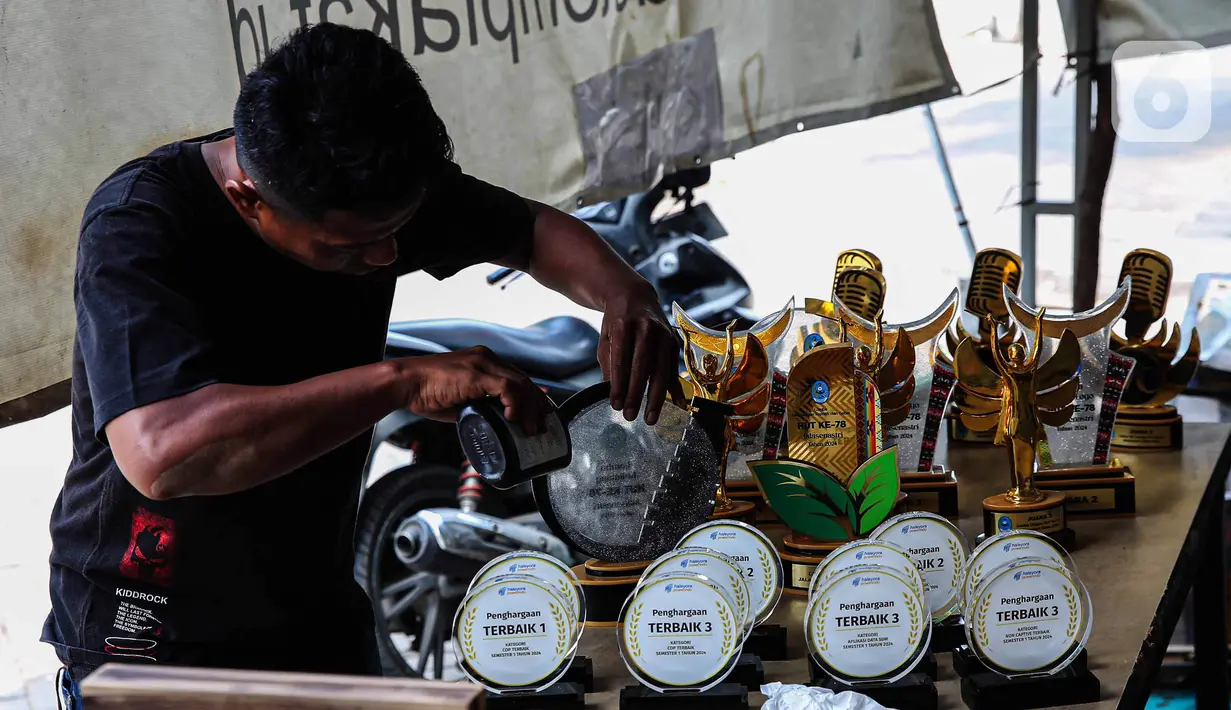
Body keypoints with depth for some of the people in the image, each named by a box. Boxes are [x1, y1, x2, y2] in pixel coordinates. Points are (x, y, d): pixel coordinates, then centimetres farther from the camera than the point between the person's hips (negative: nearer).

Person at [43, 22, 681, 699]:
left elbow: (532, 230, 6)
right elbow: (159, 452, -43)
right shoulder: (137, 222, -28)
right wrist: (402, 380, -45)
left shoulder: (380, 181, -11)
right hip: (148, 636, -5)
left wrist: (624, 294, -16)